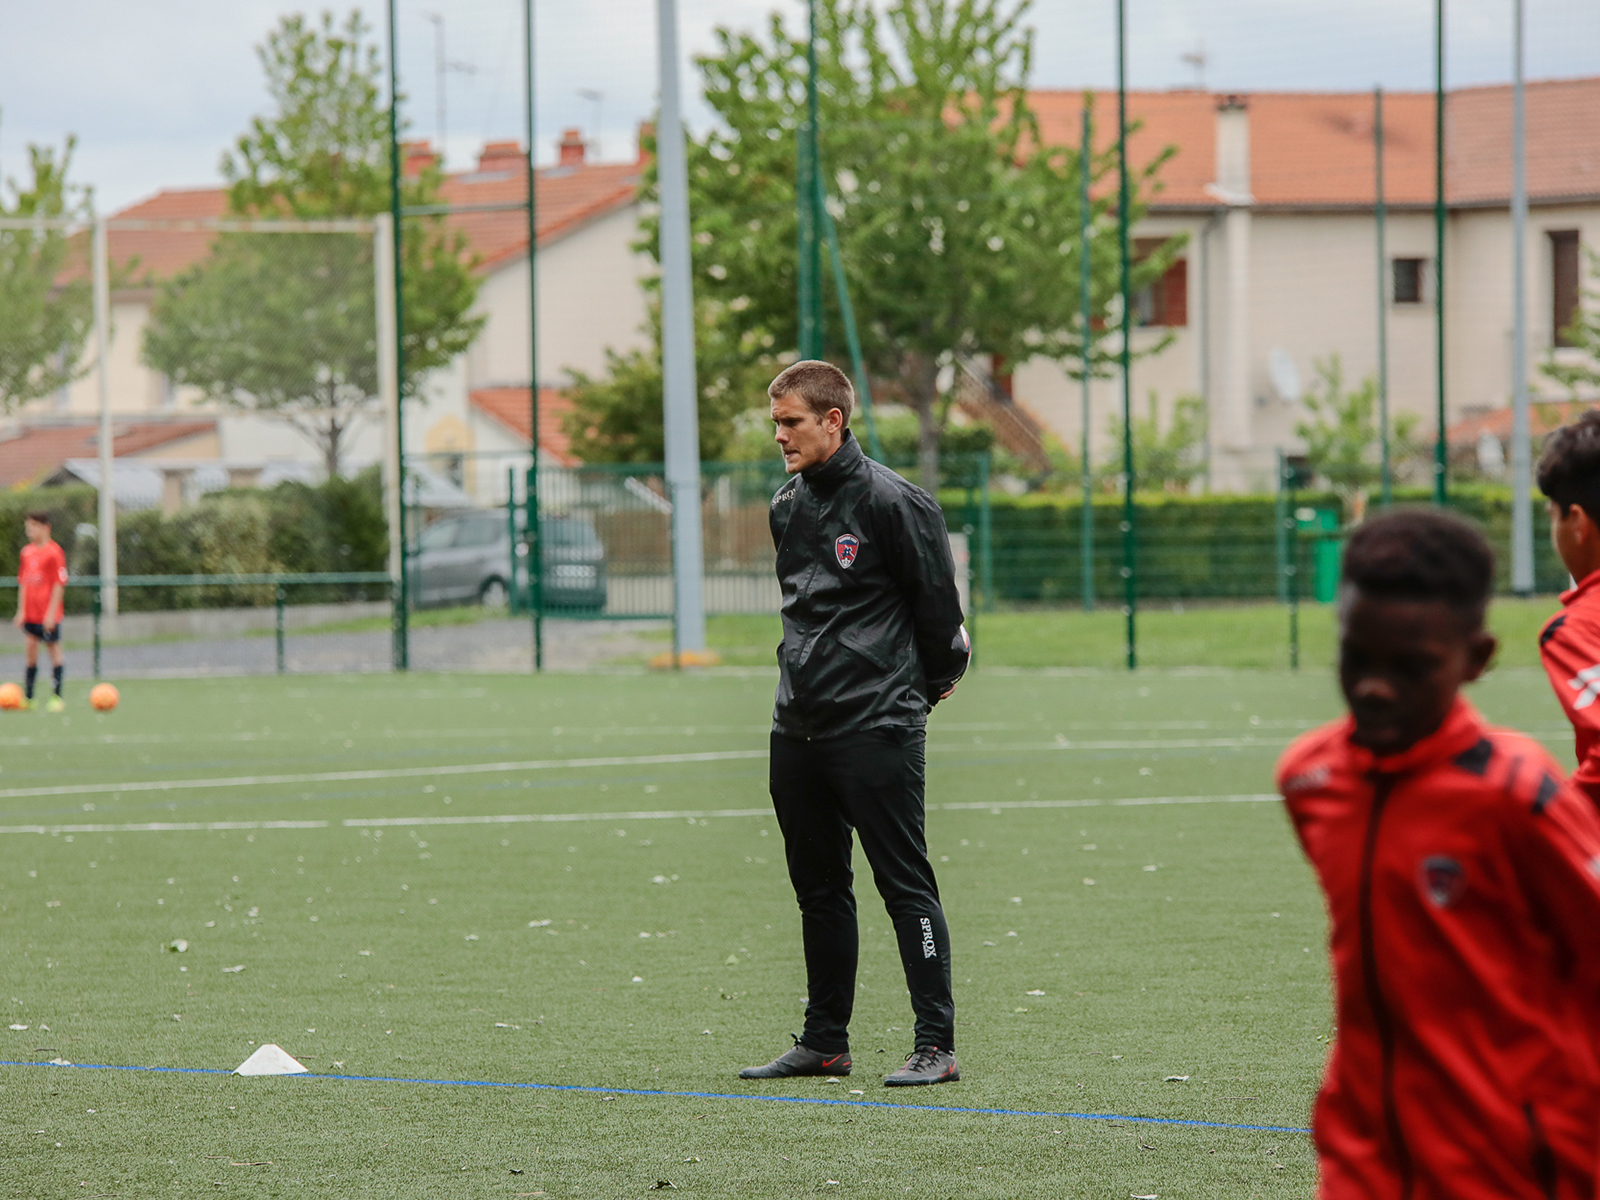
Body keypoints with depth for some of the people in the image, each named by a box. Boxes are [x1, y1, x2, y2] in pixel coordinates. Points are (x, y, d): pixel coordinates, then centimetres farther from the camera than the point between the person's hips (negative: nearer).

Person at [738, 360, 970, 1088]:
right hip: (798, 727, 8)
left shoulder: (891, 502, -11)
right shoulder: (787, 508, 12)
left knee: (904, 884, -7)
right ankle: (824, 1040, 20)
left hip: (876, 728, -8)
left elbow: (936, 603, -4)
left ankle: (936, 1044, -6)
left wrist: (930, 682, 7)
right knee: (818, 888, 12)